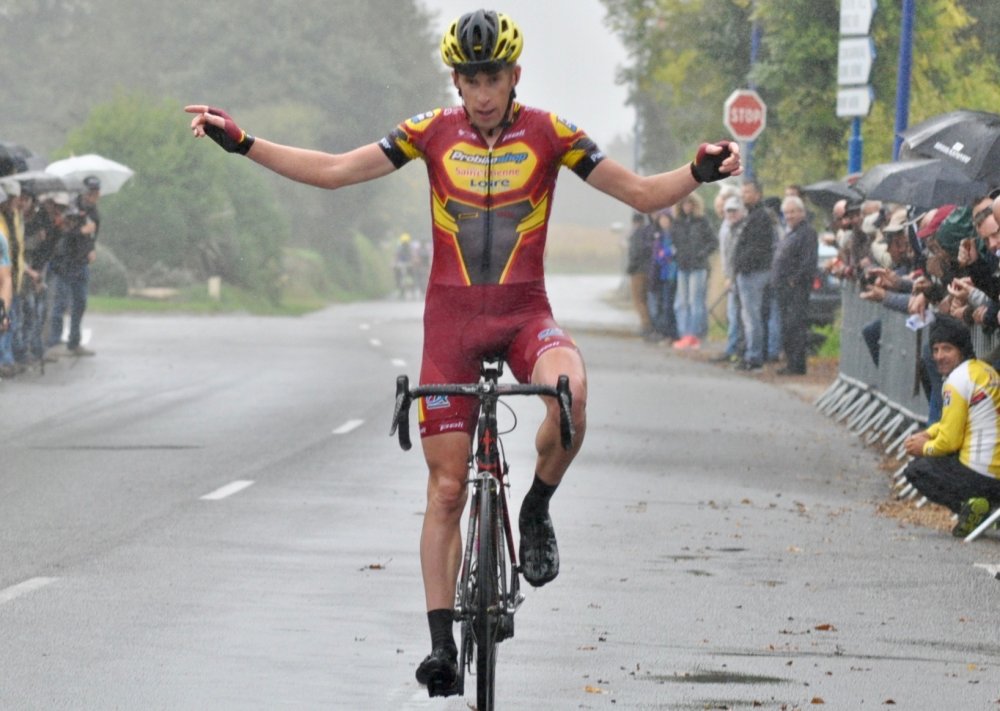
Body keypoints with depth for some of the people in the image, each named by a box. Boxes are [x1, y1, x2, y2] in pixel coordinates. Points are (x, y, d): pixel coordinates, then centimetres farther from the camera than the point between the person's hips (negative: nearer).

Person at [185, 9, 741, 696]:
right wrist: (240, 142, -6)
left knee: (570, 393, -36)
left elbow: (642, 192, -3)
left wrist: (699, 173, -21)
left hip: (524, 310, -1)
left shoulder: (549, 134, -4)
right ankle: (442, 642, 6)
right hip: (452, 313, 1)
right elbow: (333, 171, 0)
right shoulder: (434, 132, -1)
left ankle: (537, 510, -9)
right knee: (446, 488, 0)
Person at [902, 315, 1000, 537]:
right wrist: (927, 435, 17)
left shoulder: (958, 381, -15)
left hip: (979, 475, -9)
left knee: (915, 470, 13)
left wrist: (924, 448, 7)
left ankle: (966, 505, -10)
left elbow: (949, 441, -11)